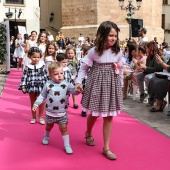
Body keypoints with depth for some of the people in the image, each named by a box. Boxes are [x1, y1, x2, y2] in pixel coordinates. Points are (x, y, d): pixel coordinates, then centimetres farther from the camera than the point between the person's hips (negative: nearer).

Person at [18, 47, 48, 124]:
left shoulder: (42, 66, -1)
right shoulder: (28, 67, -2)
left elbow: (45, 76, 3)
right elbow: (24, 77, -2)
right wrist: (23, 87, -8)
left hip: (41, 87, 0)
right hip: (31, 87, 0)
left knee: (42, 102, 2)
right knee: (33, 103, 13)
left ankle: (40, 117, 20)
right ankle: (33, 117, 26)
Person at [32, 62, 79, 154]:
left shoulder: (66, 84, -9)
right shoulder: (48, 85, -7)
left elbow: (74, 91, -15)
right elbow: (42, 96, 3)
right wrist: (36, 104, -1)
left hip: (62, 113, -2)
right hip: (50, 112, 2)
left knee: (63, 128, -4)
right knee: (48, 126, 22)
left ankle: (67, 145, 7)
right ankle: (46, 136, 52)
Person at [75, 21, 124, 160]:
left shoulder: (118, 52, -1)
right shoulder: (94, 51, -10)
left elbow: (120, 70, 9)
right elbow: (84, 67, -3)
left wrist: (120, 85, 12)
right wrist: (78, 82, -9)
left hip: (112, 86, 2)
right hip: (97, 85, -2)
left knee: (109, 117, 5)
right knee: (94, 114, 12)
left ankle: (106, 147, 14)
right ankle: (88, 133, 45)